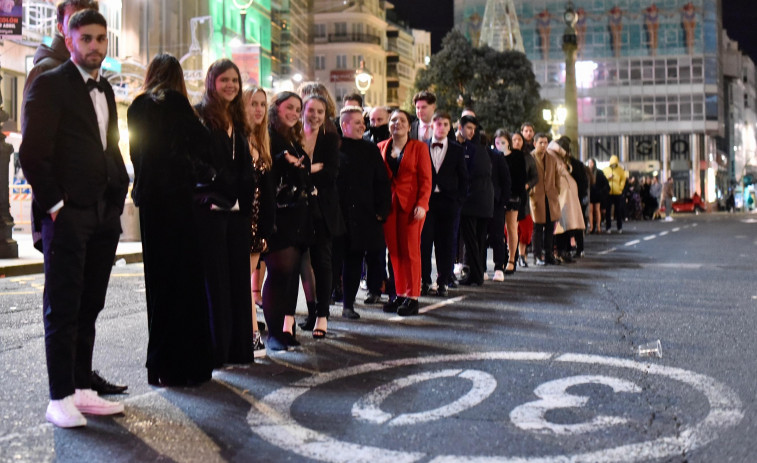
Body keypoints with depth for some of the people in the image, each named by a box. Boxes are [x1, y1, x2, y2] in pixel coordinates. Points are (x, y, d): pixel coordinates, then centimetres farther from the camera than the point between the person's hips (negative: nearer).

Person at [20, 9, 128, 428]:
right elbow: (32, 153, -10)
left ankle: (83, 389, 19)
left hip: (104, 216, 7)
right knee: (63, 309, -1)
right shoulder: (49, 85, -4)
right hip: (69, 215, -7)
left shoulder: (105, 90, 18)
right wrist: (54, 204, -13)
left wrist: (119, 196, 10)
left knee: (89, 307, 10)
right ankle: (60, 399, 7)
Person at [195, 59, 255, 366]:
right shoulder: (201, 116, -3)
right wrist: (211, 196, -14)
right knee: (215, 278, -3)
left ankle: (239, 346, 16)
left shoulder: (238, 122, 18)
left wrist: (247, 202, 7)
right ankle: (215, 349, 4)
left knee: (238, 277, 8)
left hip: (236, 210, 7)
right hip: (211, 210, -6)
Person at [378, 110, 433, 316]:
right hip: (389, 204, 4)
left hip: (411, 204, -3)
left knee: (410, 250, -3)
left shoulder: (419, 147, 3)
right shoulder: (381, 148, 11)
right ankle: (400, 294, 13)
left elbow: (426, 179, -2)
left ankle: (412, 298, 1)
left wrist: (421, 204, -14)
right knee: (394, 251, 5)